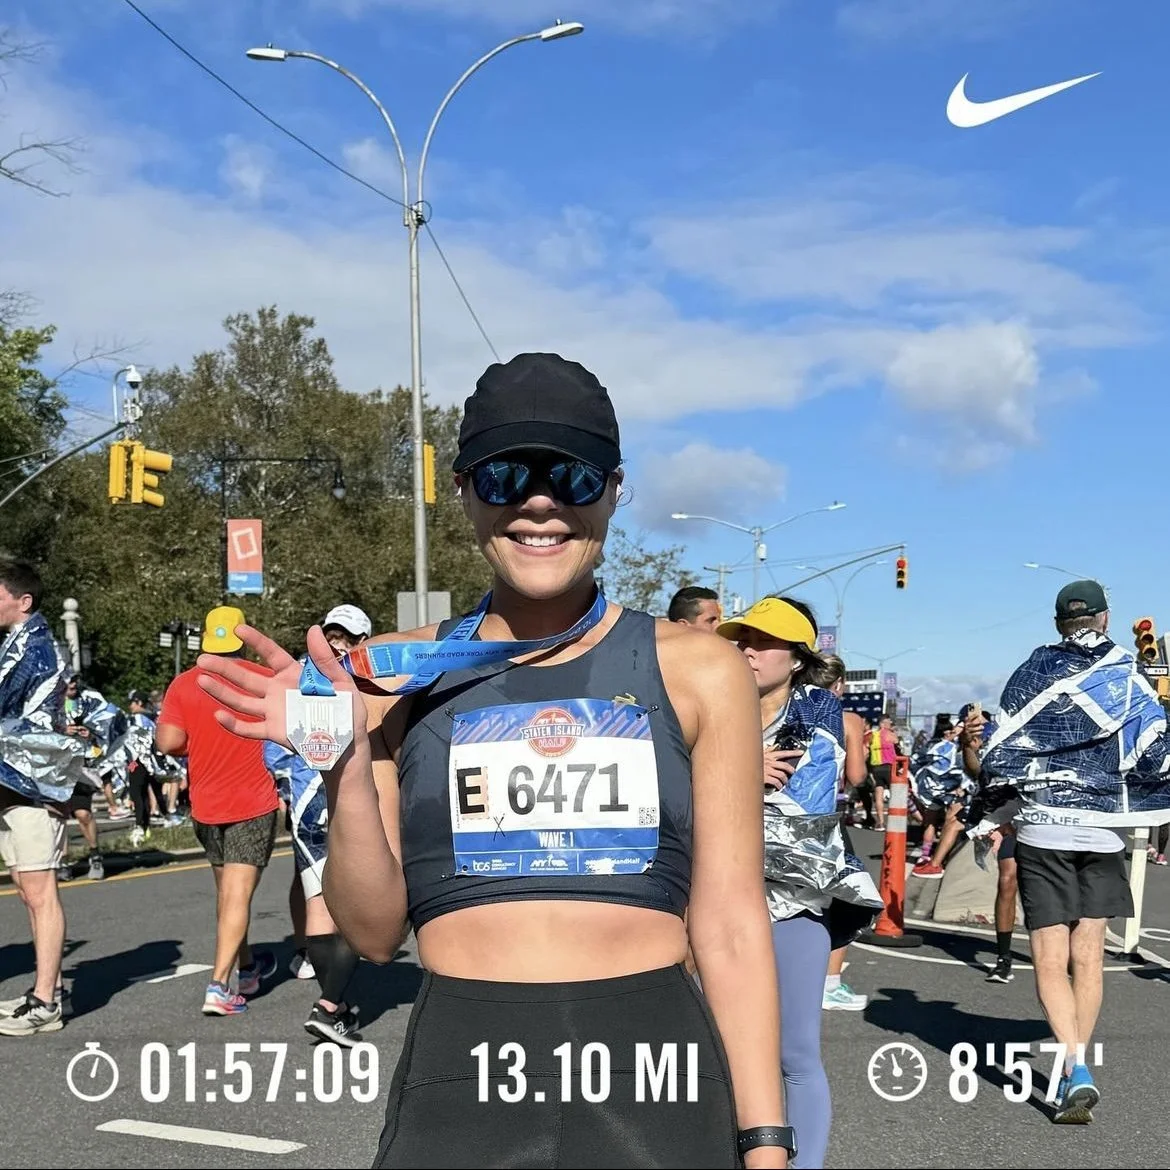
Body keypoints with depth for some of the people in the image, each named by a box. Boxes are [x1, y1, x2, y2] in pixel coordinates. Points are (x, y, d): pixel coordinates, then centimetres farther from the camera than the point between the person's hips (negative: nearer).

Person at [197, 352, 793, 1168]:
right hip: (459, 1080, 1)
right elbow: (375, 932, 4)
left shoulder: (696, 671, 1)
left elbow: (731, 930, 2)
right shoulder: (398, 674, 3)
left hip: (653, 1079, 0)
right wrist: (347, 769, -12)